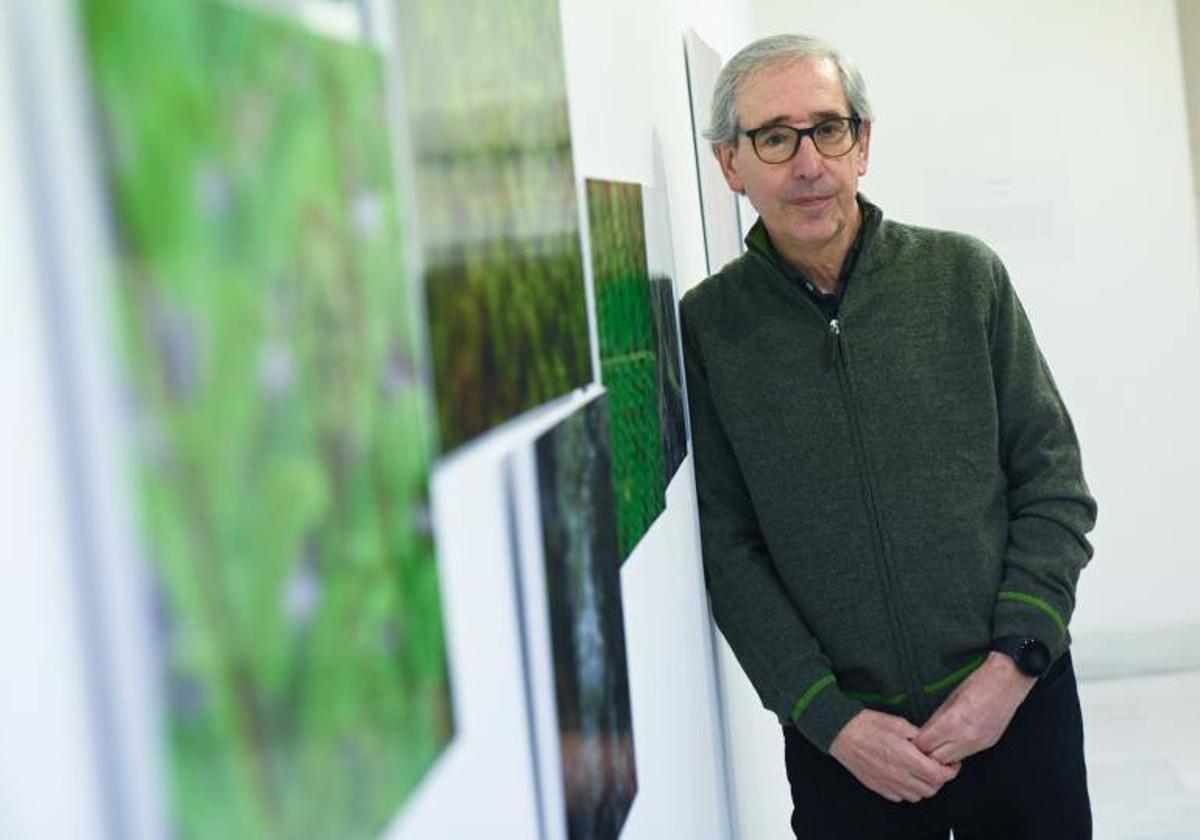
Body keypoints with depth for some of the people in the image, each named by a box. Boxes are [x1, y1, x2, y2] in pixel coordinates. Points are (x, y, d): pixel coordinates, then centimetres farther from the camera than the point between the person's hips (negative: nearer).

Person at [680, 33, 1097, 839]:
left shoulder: (966, 275, -2)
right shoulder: (706, 326, -5)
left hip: (1019, 703, 1)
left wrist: (1013, 663, -8)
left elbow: (1055, 484, 1)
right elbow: (727, 552, -4)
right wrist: (829, 717, -10)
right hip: (842, 738, -1)